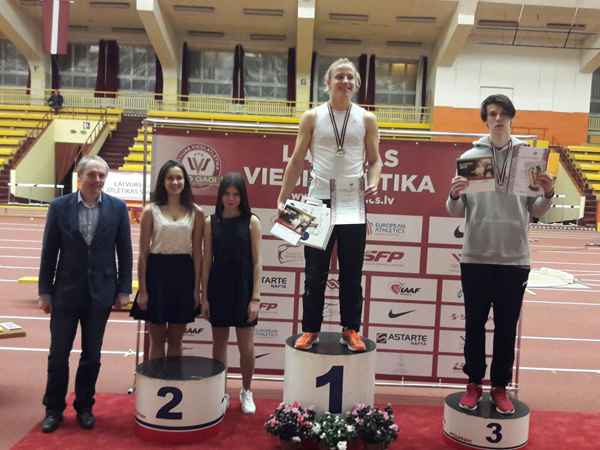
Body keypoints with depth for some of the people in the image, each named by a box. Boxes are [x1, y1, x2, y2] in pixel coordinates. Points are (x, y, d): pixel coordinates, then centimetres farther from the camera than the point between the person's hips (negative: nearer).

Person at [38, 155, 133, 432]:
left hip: (101, 292, 0)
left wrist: (124, 289, -2)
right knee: (58, 354, 10)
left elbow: (125, 251, 0)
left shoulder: (117, 207, -3)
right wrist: (45, 292, -1)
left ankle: (84, 406, 30)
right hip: (66, 291, 0)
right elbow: (49, 252, 0)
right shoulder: (59, 207, -3)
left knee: (91, 355, 12)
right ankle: (53, 409, 29)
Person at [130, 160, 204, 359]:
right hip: (157, 273, -1)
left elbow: (197, 253, 4)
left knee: (175, 341, 12)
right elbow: (143, 253, 0)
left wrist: (196, 289, 2)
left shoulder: (196, 212, 3)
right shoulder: (151, 211, 0)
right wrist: (142, 290, -3)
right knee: (157, 341, 9)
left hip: (183, 275, 1)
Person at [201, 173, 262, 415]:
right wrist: (204, 297, 2)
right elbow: (207, 261, 4)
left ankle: (246, 392, 27)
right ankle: (221, 394, 27)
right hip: (218, 287, 2)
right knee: (219, 343, 11)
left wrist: (255, 297, -7)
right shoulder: (211, 222, 3)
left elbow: (257, 260, -3)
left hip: (243, 287, -1)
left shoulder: (251, 221, -2)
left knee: (246, 345, 4)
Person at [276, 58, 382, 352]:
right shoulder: (312, 117, 5)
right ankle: (310, 329, 16)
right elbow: (297, 161, 5)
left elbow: (374, 160, 10)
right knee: (315, 271, 5)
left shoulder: (366, 120, 7)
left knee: (352, 272, 6)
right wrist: (282, 198, -1)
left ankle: (350, 329, 18)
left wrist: (373, 183, -11)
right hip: (319, 201, 0)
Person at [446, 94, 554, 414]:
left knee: (507, 326, 10)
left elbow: (535, 211, 5)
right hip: (476, 256, 0)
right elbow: (455, 212, 2)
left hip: (515, 258, 1)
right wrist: (454, 195, -19)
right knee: (475, 324, 9)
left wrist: (548, 193, -14)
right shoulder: (469, 157, 2)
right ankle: (474, 383, 24)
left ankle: (500, 387, 24)